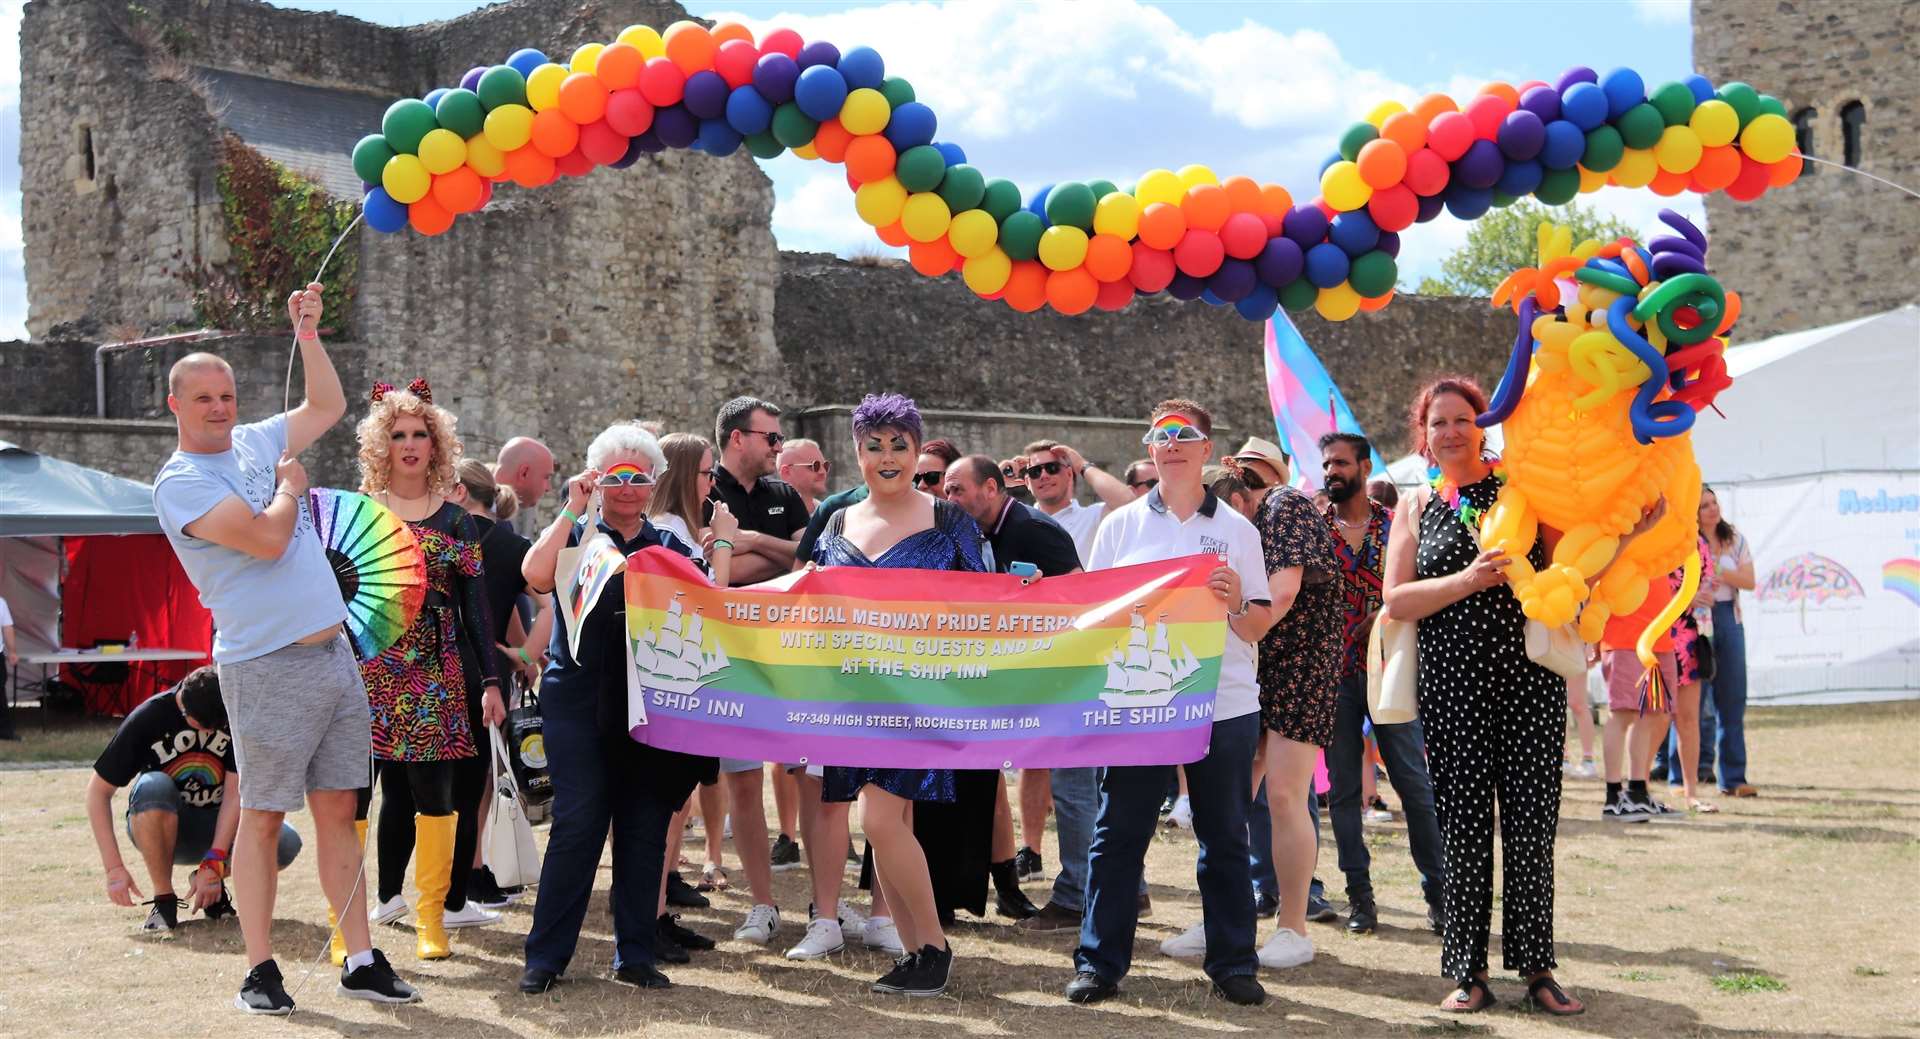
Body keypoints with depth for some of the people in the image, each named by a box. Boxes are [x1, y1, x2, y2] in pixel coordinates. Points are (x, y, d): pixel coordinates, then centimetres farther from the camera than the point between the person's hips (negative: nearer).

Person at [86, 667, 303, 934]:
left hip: (217, 824, 1)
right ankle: (164, 900, -20)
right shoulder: (148, 717, -20)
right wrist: (114, 868, -23)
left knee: (285, 843, -28)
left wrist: (213, 862, -26)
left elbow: (236, 792, -17)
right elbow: (98, 790, -15)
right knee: (153, 786, -37)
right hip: (157, 824, -1)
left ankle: (214, 882, 2)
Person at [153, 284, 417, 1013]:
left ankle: (361, 961, 10)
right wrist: (290, 487, -2)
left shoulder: (255, 442, 14)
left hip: (334, 655, 7)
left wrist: (308, 334, 18)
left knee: (338, 812, 7)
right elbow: (266, 538, -20)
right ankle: (260, 971, 7)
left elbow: (328, 406, 28)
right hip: (268, 669, -7)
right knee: (263, 816, -1)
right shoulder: (181, 482, -8)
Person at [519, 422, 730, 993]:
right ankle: (546, 956, -1)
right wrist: (572, 511, -10)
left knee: (645, 828, 4)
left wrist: (722, 544, 2)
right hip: (580, 701, -3)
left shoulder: (670, 548, 14)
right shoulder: (576, 536, 7)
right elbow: (535, 576, -15)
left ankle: (635, 953, 13)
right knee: (578, 822, -9)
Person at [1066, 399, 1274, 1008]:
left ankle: (1233, 964, 15)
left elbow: (1260, 628, 4)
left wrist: (1237, 604, -16)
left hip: (1225, 703, 0)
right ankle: (1099, 963, 8)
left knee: (1225, 838, 6)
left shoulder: (1237, 530, 7)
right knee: (1118, 834, 1)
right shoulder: (1121, 525, 8)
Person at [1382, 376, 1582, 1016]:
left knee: (1532, 821, 0)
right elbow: (1396, 601, 0)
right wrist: (1467, 580, -12)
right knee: (1463, 826, 1)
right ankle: (1469, 972, 9)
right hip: (1452, 686, 1)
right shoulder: (1415, 509, 11)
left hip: (1529, 675, -1)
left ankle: (1536, 968, 10)